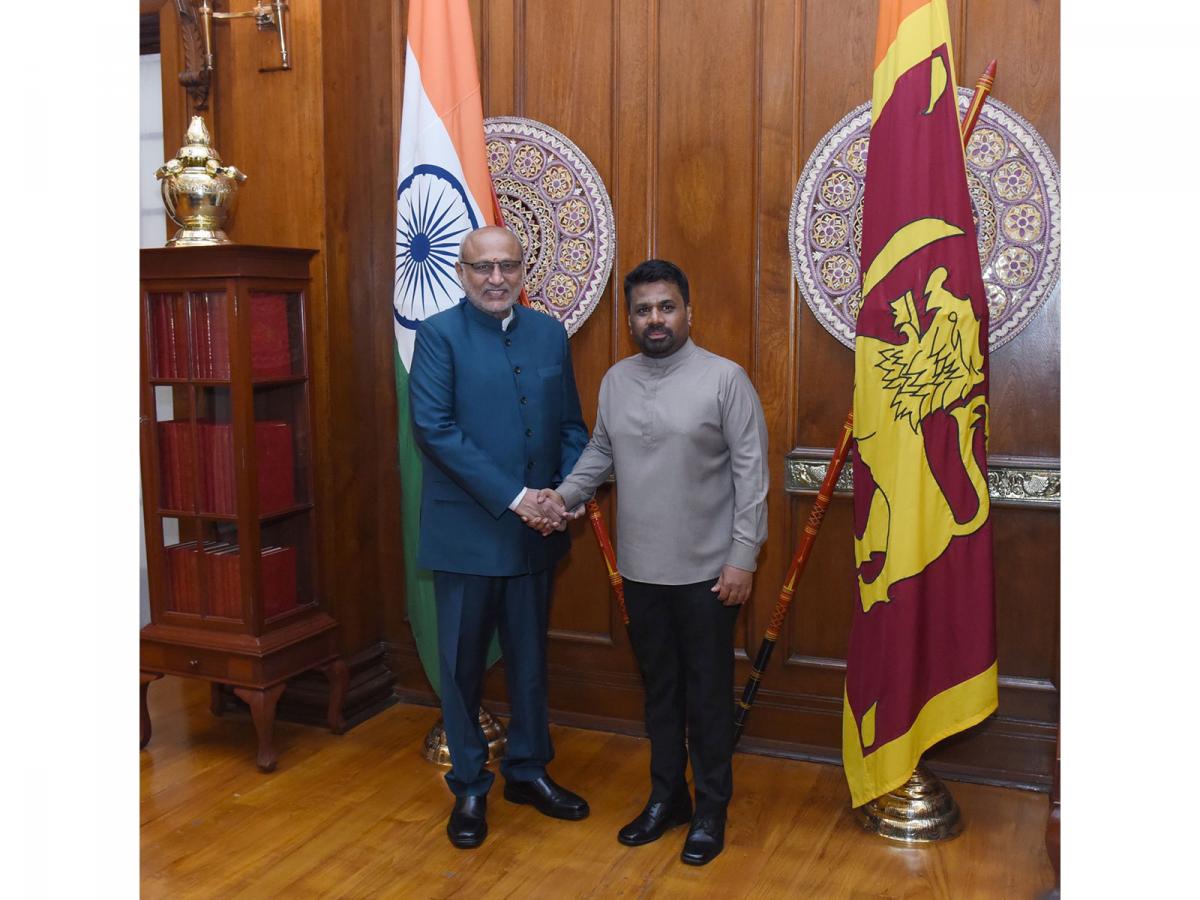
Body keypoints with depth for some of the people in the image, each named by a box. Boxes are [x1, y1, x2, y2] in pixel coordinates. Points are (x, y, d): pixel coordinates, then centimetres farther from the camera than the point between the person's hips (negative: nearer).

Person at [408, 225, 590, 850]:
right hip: (466, 530, -4)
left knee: (530, 656, 17)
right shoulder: (439, 334, -7)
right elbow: (433, 428, -17)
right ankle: (469, 787, 26)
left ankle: (528, 770, 35)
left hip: (535, 529, 4)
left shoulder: (550, 334, 7)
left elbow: (572, 425, 9)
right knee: (463, 663, 9)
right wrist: (512, 497, -20)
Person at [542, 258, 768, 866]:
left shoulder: (725, 378, -10)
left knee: (708, 691, 8)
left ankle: (711, 808, 24)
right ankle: (667, 797, 32)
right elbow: (600, 452, 14)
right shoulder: (615, 381, 6)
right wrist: (565, 496, -4)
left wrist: (743, 556, -14)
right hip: (640, 568, 5)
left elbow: (751, 471, -11)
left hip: (706, 570, -4)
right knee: (659, 686, 16)